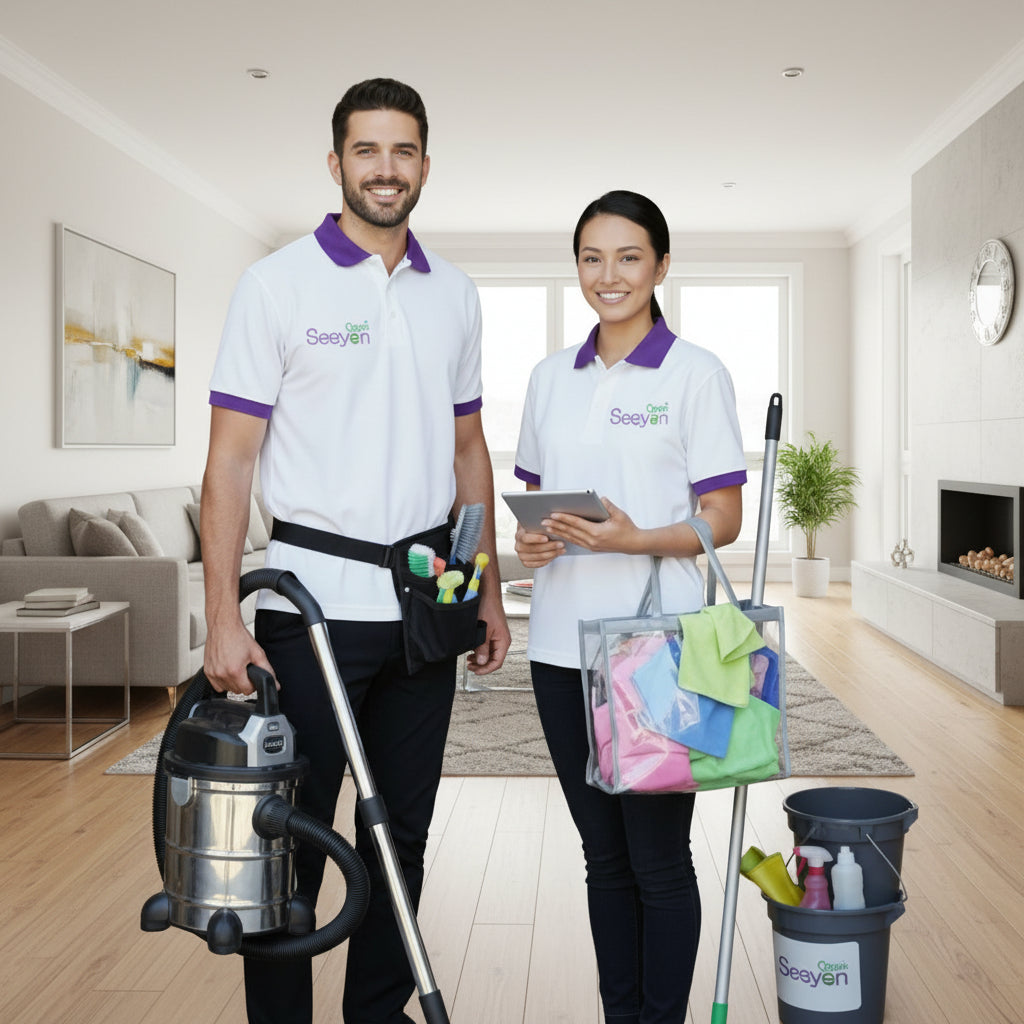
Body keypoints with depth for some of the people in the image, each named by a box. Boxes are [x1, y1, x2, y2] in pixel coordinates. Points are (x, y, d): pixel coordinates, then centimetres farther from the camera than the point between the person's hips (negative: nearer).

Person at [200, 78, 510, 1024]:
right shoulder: (278, 283, -3)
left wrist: (490, 591, 12)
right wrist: (223, 616, -14)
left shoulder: (455, 294, 11)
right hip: (313, 601, -4)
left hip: (425, 602, 5)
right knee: (291, 835, 4)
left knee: (401, 831, 14)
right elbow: (230, 458, -7)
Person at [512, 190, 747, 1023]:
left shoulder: (696, 373, -3)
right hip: (562, 642, 5)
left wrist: (634, 539, -22)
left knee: (657, 855, 3)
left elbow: (723, 519, -6)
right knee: (603, 853, 15)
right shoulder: (550, 377, 12)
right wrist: (530, 539, -5)